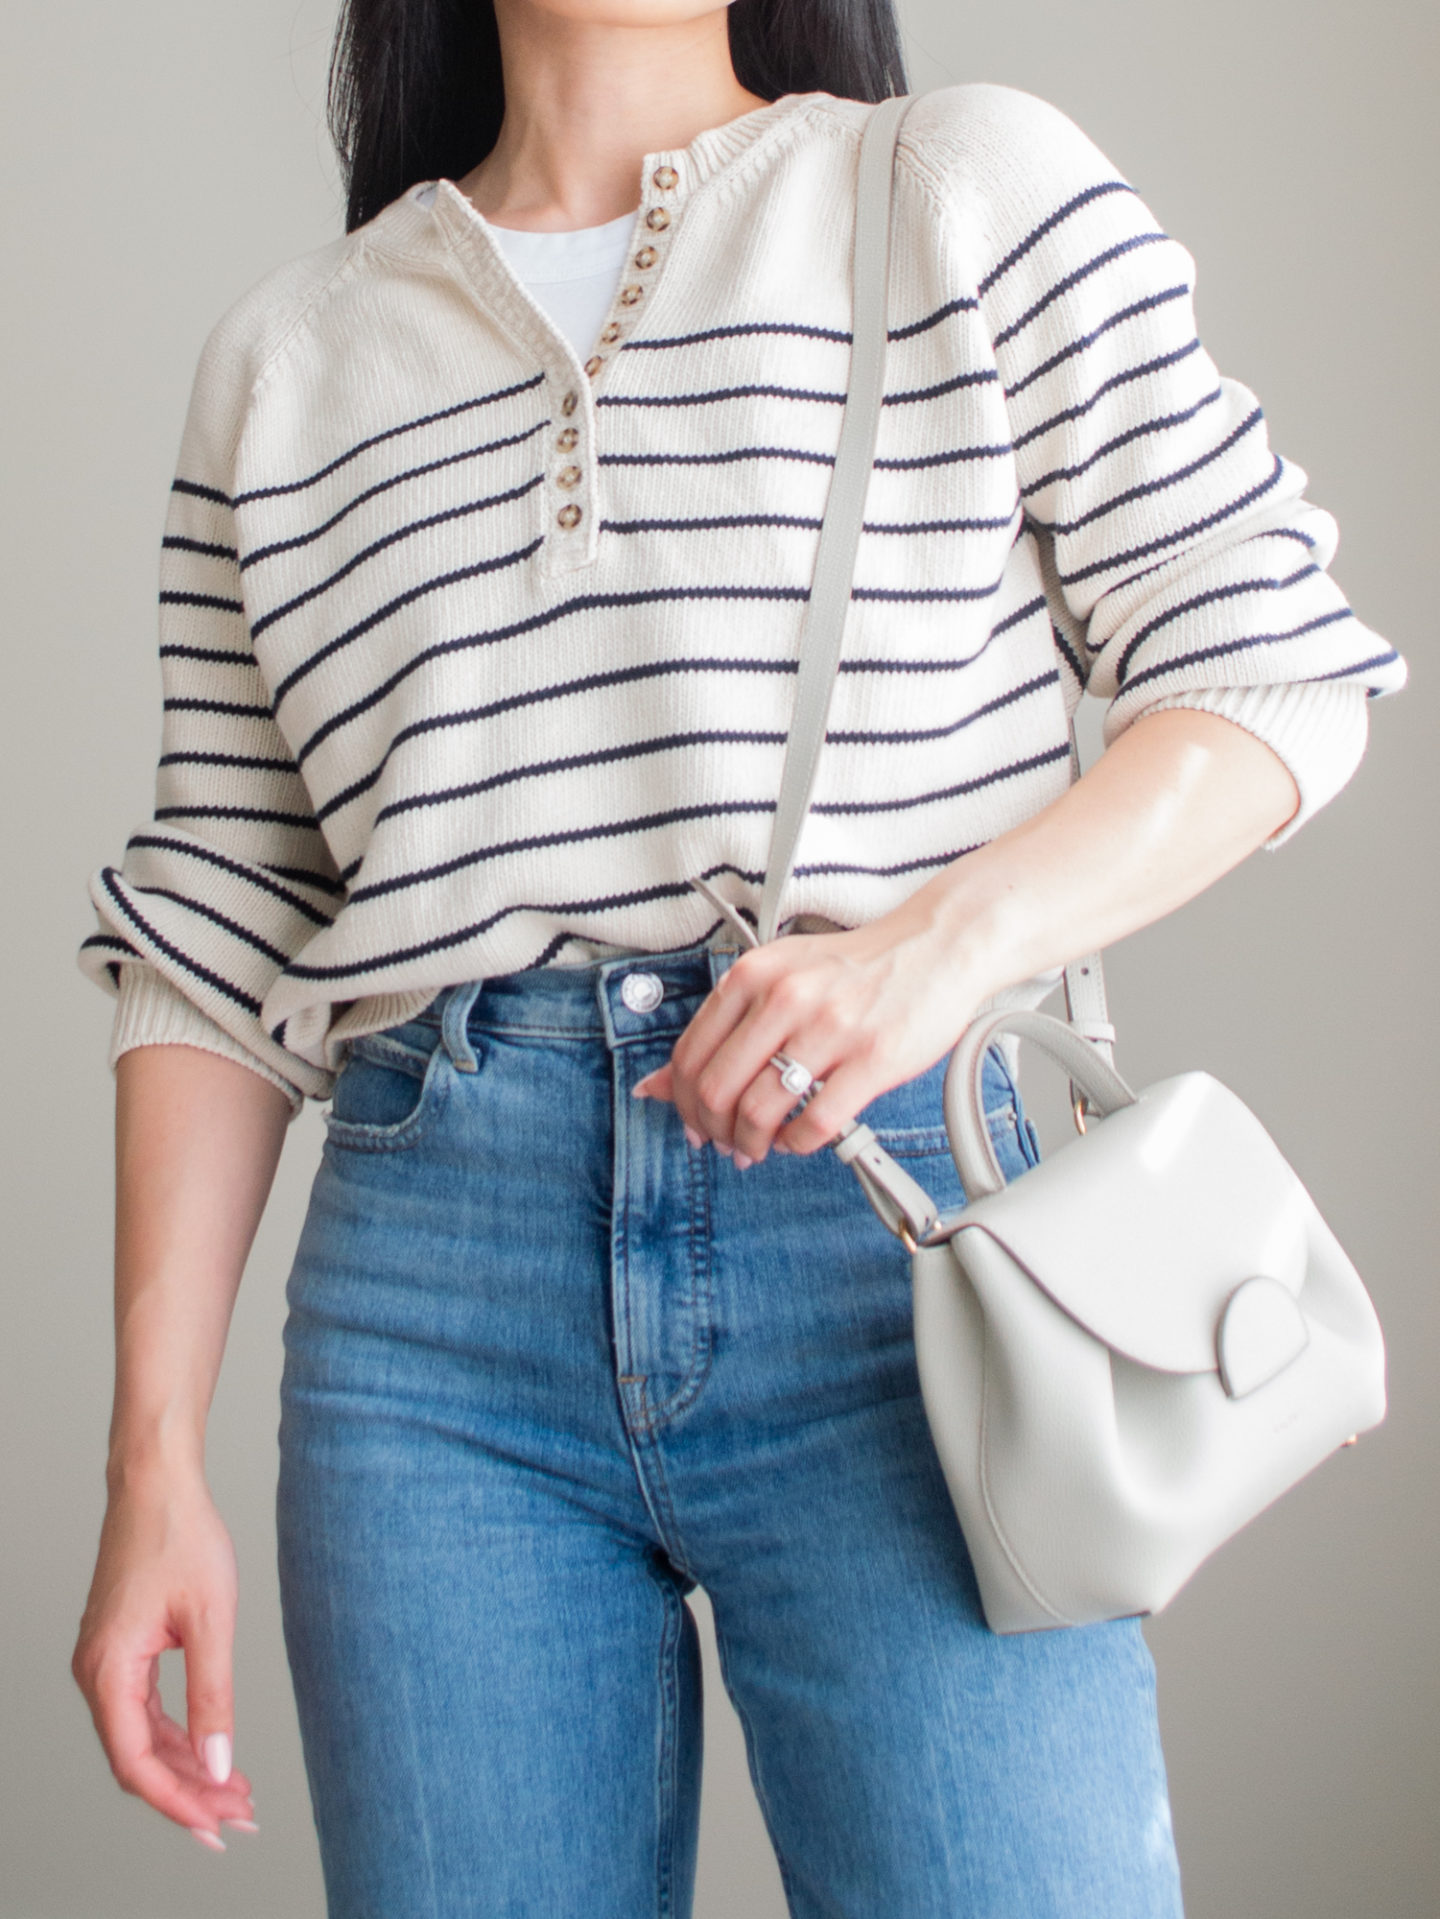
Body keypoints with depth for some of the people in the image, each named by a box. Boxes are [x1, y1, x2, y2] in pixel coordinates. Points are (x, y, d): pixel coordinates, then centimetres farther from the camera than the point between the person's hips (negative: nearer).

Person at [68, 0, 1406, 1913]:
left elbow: (1275, 673, 3)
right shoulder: (285, 355, 15)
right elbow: (212, 946, 13)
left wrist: (946, 935, -15)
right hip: (431, 1295, 2)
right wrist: (155, 1462, 7)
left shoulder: (984, 189, 9)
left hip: (887, 1210, -2)